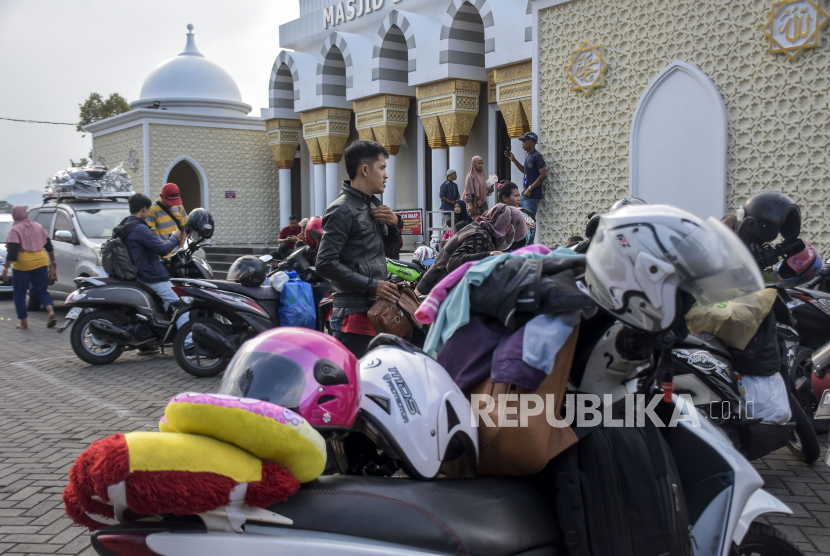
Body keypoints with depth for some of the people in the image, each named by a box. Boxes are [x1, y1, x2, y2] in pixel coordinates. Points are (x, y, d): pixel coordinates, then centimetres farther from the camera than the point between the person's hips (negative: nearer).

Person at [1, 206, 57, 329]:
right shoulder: (37, 226, 9)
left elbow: (12, 252, -16)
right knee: (41, 291, 13)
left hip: (22, 265, -5)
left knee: (19, 294, 9)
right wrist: (52, 261, 22)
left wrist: (5, 268, -15)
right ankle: (51, 311, -11)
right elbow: (49, 246, 12)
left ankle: (24, 322, 10)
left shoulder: (15, 229, -8)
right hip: (41, 263, 5)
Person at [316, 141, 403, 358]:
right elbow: (326, 263, -19)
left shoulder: (373, 205, 17)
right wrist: (371, 285, -19)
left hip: (376, 308, 9)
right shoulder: (342, 210, -12)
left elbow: (387, 249, 25)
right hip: (355, 313, -9)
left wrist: (395, 224, 4)